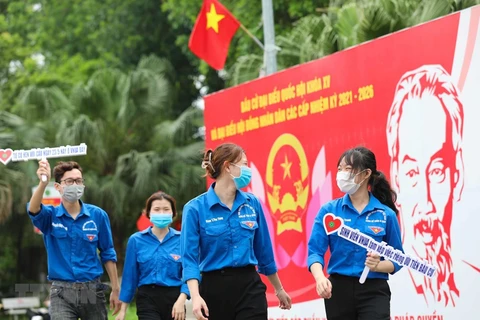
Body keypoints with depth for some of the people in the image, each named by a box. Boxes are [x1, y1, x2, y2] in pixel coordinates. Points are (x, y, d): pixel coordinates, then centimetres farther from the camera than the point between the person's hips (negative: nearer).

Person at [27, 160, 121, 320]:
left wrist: (115, 289, 7)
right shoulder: (50, 215, -2)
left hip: (92, 290, 2)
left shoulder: (98, 215, 1)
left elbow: (108, 253, 9)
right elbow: (33, 210, -26)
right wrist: (43, 183, -46)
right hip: (62, 292, -1)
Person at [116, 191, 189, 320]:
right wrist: (123, 309, 5)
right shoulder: (136, 240, 1)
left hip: (174, 299, 1)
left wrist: (181, 300, -17)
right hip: (148, 299, -1)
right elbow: (130, 276, 5)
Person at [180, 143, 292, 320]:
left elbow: (264, 251, 15)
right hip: (215, 289, -2)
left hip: (250, 287, 2)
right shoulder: (196, 208, -7)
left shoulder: (252, 203, 5)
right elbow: (190, 257, -11)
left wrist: (279, 289, 23)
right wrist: (195, 296, -26)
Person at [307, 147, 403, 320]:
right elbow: (315, 251, -5)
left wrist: (377, 265, -16)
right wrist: (320, 277, -25)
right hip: (338, 290, 2)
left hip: (374, 292, -2)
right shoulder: (329, 210, 1)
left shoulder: (386, 214, 0)